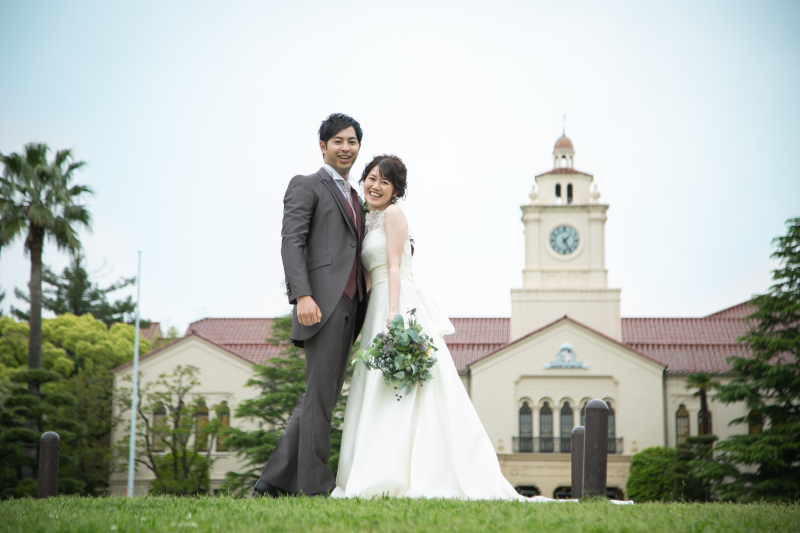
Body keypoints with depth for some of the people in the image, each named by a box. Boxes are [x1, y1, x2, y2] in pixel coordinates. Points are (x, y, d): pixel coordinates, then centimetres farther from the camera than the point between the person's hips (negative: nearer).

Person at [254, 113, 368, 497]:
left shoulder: (354, 198, 26)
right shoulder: (306, 186, 2)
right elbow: (291, 243, -9)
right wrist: (302, 296, -22)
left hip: (349, 306, 8)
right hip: (322, 303, -8)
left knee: (320, 397, 7)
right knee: (319, 395, -7)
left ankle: (274, 481, 11)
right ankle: (315, 486, -3)